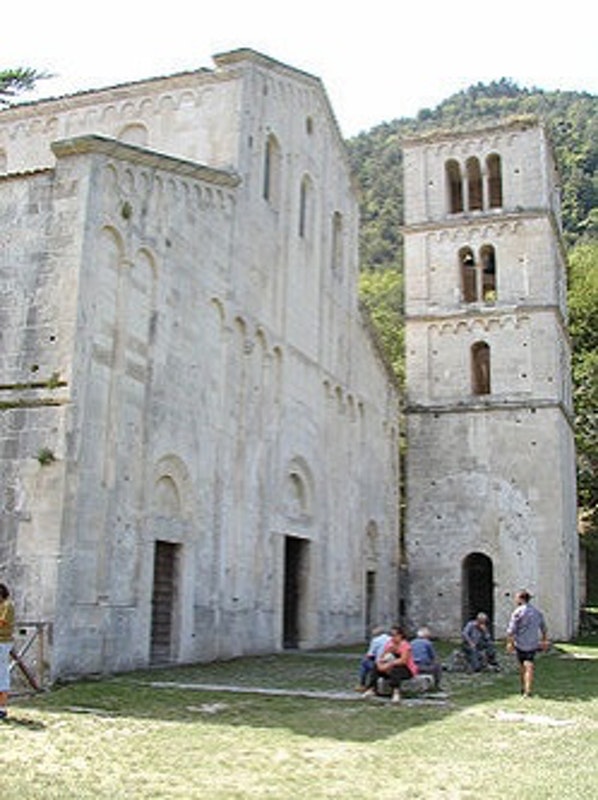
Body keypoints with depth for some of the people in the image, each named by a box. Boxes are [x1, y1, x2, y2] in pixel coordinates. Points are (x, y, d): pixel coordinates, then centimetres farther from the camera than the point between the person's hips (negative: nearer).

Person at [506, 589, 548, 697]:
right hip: (533, 644, 3)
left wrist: (509, 643, -11)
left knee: (522, 666, 14)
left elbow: (511, 630, -16)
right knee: (529, 666, 1)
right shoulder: (537, 612, 8)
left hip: (520, 644, -3)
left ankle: (523, 688, 25)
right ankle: (528, 690, -12)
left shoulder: (518, 612, -11)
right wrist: (544, 641, 26)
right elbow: (544, 629, 16)